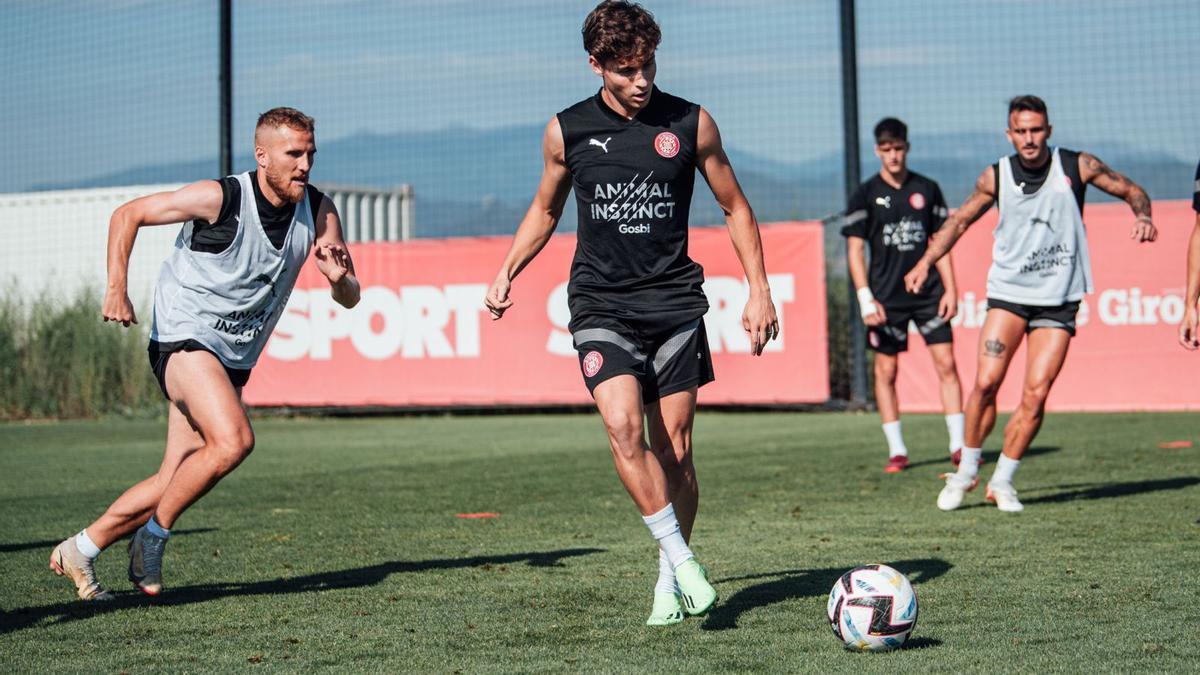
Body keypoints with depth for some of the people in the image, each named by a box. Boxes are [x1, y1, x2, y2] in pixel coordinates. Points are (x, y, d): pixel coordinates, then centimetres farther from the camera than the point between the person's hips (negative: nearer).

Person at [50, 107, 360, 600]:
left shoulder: (318, 212, -1)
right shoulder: (221, 198, -15)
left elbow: (349, 298, 2)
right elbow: (128, 214, -5)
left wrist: (339, 276, -22)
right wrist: (117, 287, -17)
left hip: (234, 358, 6)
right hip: (185, 337, -6)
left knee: (176, 480, 2)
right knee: (233, 440, -27)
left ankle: (79, 551, 17)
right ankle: (153, 536, -8)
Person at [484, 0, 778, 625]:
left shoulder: (691, 123, 0)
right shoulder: (567, 131, 2)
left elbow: (735, 207, 11)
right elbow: (546, 208, 19)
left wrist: (759, 290, 6)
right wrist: (506, 272, 9)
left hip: (675, 303, 0)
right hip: (601, 305, 0)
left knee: (674, 450, 1)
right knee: (624, 427, -22)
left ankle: (669, 579, 17)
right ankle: (682, 559, -14)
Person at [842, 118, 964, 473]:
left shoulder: (927, 189, 7)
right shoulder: (865, 195, 1)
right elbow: (854, 249, -1)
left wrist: (950, 289, 3)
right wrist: (865, 299, -10)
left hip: (929, 293, 1)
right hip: (887, 297, -1)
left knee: (946, 364, -4)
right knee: (886, 370, 1)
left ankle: (958, 444, 0)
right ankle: (897, 450, 10)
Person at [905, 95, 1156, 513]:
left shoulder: (1076, 166, -4)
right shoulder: (995, 177, -1)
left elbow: (1131, 191, 7)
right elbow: (959, 221, 13)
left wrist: (1143, 216, -13)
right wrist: (926, 262, 2)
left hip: (1059, 299, 0)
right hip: (1008, 293, 1)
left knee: (1036, 395, -8)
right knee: (986, 382, -12)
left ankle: (1002, 481, 8)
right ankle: (966, 472, 7)